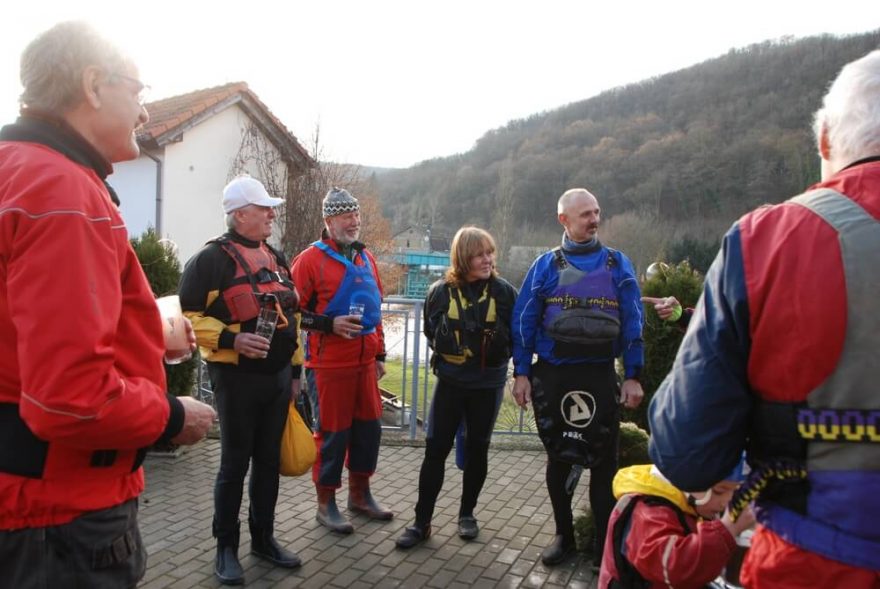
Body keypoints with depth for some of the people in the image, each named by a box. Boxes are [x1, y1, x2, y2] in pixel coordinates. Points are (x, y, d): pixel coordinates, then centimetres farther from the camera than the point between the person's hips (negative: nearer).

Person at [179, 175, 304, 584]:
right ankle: (226, 548, 21)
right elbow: (188, 316, -12)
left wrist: (295, 370, 16)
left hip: (278, 376, 7)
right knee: (235, 463, 4)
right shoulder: (211, 259, -10)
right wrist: (230, 340, -24)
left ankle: (263, 538, 29)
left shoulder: (276, 258, 13)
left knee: (269, 461, 14)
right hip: (237, 377, -6)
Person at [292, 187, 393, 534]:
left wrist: (380, 354, 18)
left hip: (365, 359, 7)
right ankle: (326, 503, 18)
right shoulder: (311, 259, -8)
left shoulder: (366, 258, 13)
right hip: (332, 360, -7)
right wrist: (331, 325, -21)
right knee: (334, 431, 1)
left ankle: (360, 494, 30)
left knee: (369, 425, 13)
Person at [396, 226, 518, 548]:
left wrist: (496, 356, -2)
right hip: (450, 382, 0)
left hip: (488, 384, 0)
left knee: (477, 448, 12)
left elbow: (516, 335, 3)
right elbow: (430, 331, 10)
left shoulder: (504, 291, -7)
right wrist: (447, 355, 4)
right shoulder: (441, 291, -5)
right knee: (435, 449, 1)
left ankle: (467, 513, 31)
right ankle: (422, 521, 12)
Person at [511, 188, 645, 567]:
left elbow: (632, 323, 4)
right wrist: (521, 373, -2)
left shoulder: (618, 265, 4)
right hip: (552, 375, 1)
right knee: (558, 458, 12)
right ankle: (564, 534, 28)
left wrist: (632, 376, -1)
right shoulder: (545, 266, 2)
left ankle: (605, 544, 19)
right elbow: (524, 321, 2)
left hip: (599, 376, 0)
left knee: (603, 461, 3)